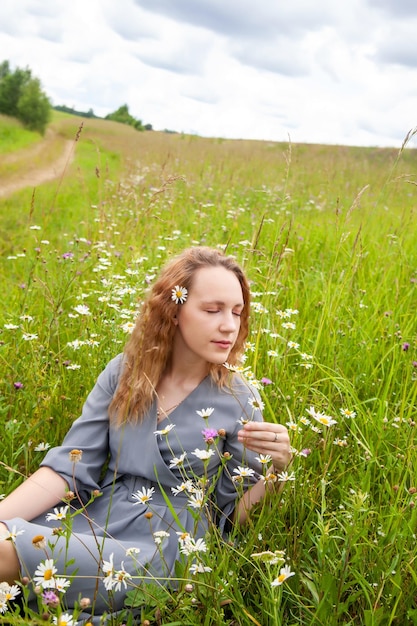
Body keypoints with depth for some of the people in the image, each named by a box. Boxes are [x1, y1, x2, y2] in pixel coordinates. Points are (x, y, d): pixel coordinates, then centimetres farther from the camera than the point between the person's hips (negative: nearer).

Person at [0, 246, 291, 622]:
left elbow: (235, 515, 0)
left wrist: (274, 468, -19)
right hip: (92, 522, 3)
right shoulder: (125, 373, 3)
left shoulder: (240, 401, -4)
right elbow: (70, 466, -2)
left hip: (165, 549, -3)